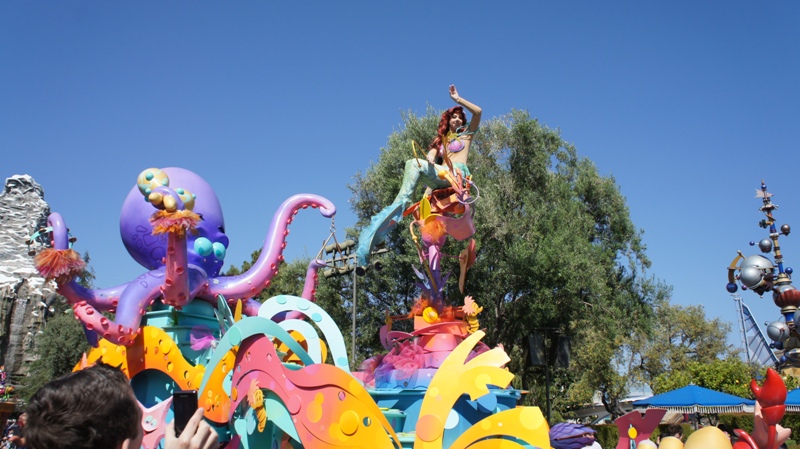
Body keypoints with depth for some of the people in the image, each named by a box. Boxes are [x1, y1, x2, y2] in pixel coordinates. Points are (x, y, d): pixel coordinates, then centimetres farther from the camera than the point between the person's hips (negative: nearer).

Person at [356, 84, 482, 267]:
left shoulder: (466, 133, 22)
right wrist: (430, 159, -14)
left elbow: (478, 112, 5)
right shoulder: (441, 139, 32)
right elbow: (431, 155, 11)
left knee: (414, 163, -23)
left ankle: (400, 204, -40)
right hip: (442, 177, 5)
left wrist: (458, 99, 9)